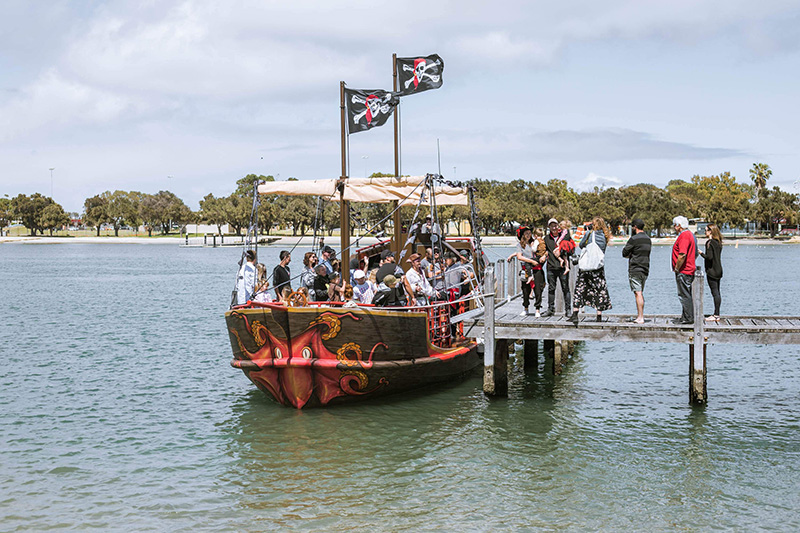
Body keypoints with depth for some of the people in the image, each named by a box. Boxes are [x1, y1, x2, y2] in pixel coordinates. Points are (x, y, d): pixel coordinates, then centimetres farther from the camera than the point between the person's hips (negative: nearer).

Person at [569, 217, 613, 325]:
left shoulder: (589, 233, -4)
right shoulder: (604, 236, 2)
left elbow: (581, 245, 7)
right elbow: (602, 251, 13)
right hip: (598, 267, 2)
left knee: (579, 289, 4)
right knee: (600, 290, 9)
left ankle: (575, 314, -2)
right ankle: (599, 316, 8)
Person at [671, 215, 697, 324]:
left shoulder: (684, 236, -17)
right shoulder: (689, 234, 17)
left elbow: (682, 255, -27)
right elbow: (695, 253, 25)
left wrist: (676, 269, -17)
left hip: (683, 271, -11)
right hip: (689, 270, 11)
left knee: (684, 295, -7)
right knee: (686, 295, 14)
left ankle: (688, 318, -5)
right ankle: (686, 317, 18)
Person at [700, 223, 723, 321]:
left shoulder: (709, 243, -14)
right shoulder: (718, 242, 12)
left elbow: (709, 257, -20)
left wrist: (701, 253, -6)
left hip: (711, 271, -9)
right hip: (718, 270, 9)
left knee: (715, 292, -8)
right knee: (717, 292, 11)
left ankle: (716, 315, -7)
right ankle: (717, 314, 15)